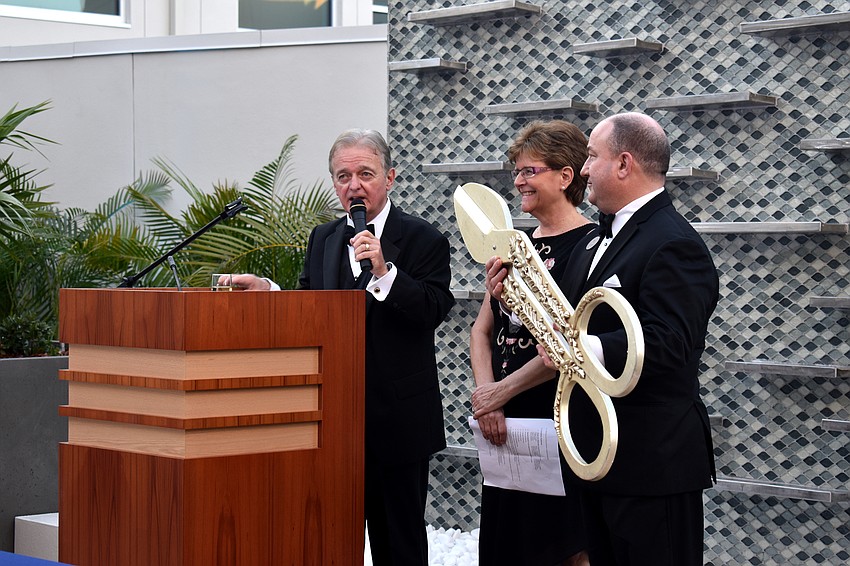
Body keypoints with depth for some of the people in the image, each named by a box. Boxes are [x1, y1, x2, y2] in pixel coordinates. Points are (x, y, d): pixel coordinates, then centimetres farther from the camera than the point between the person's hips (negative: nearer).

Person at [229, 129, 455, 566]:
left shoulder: (423, 241, -5)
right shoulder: (323, 239, 13)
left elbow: (431, 313, -17)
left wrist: (384, 271, -27)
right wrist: (268, 291, -8)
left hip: (396, 419, -5)